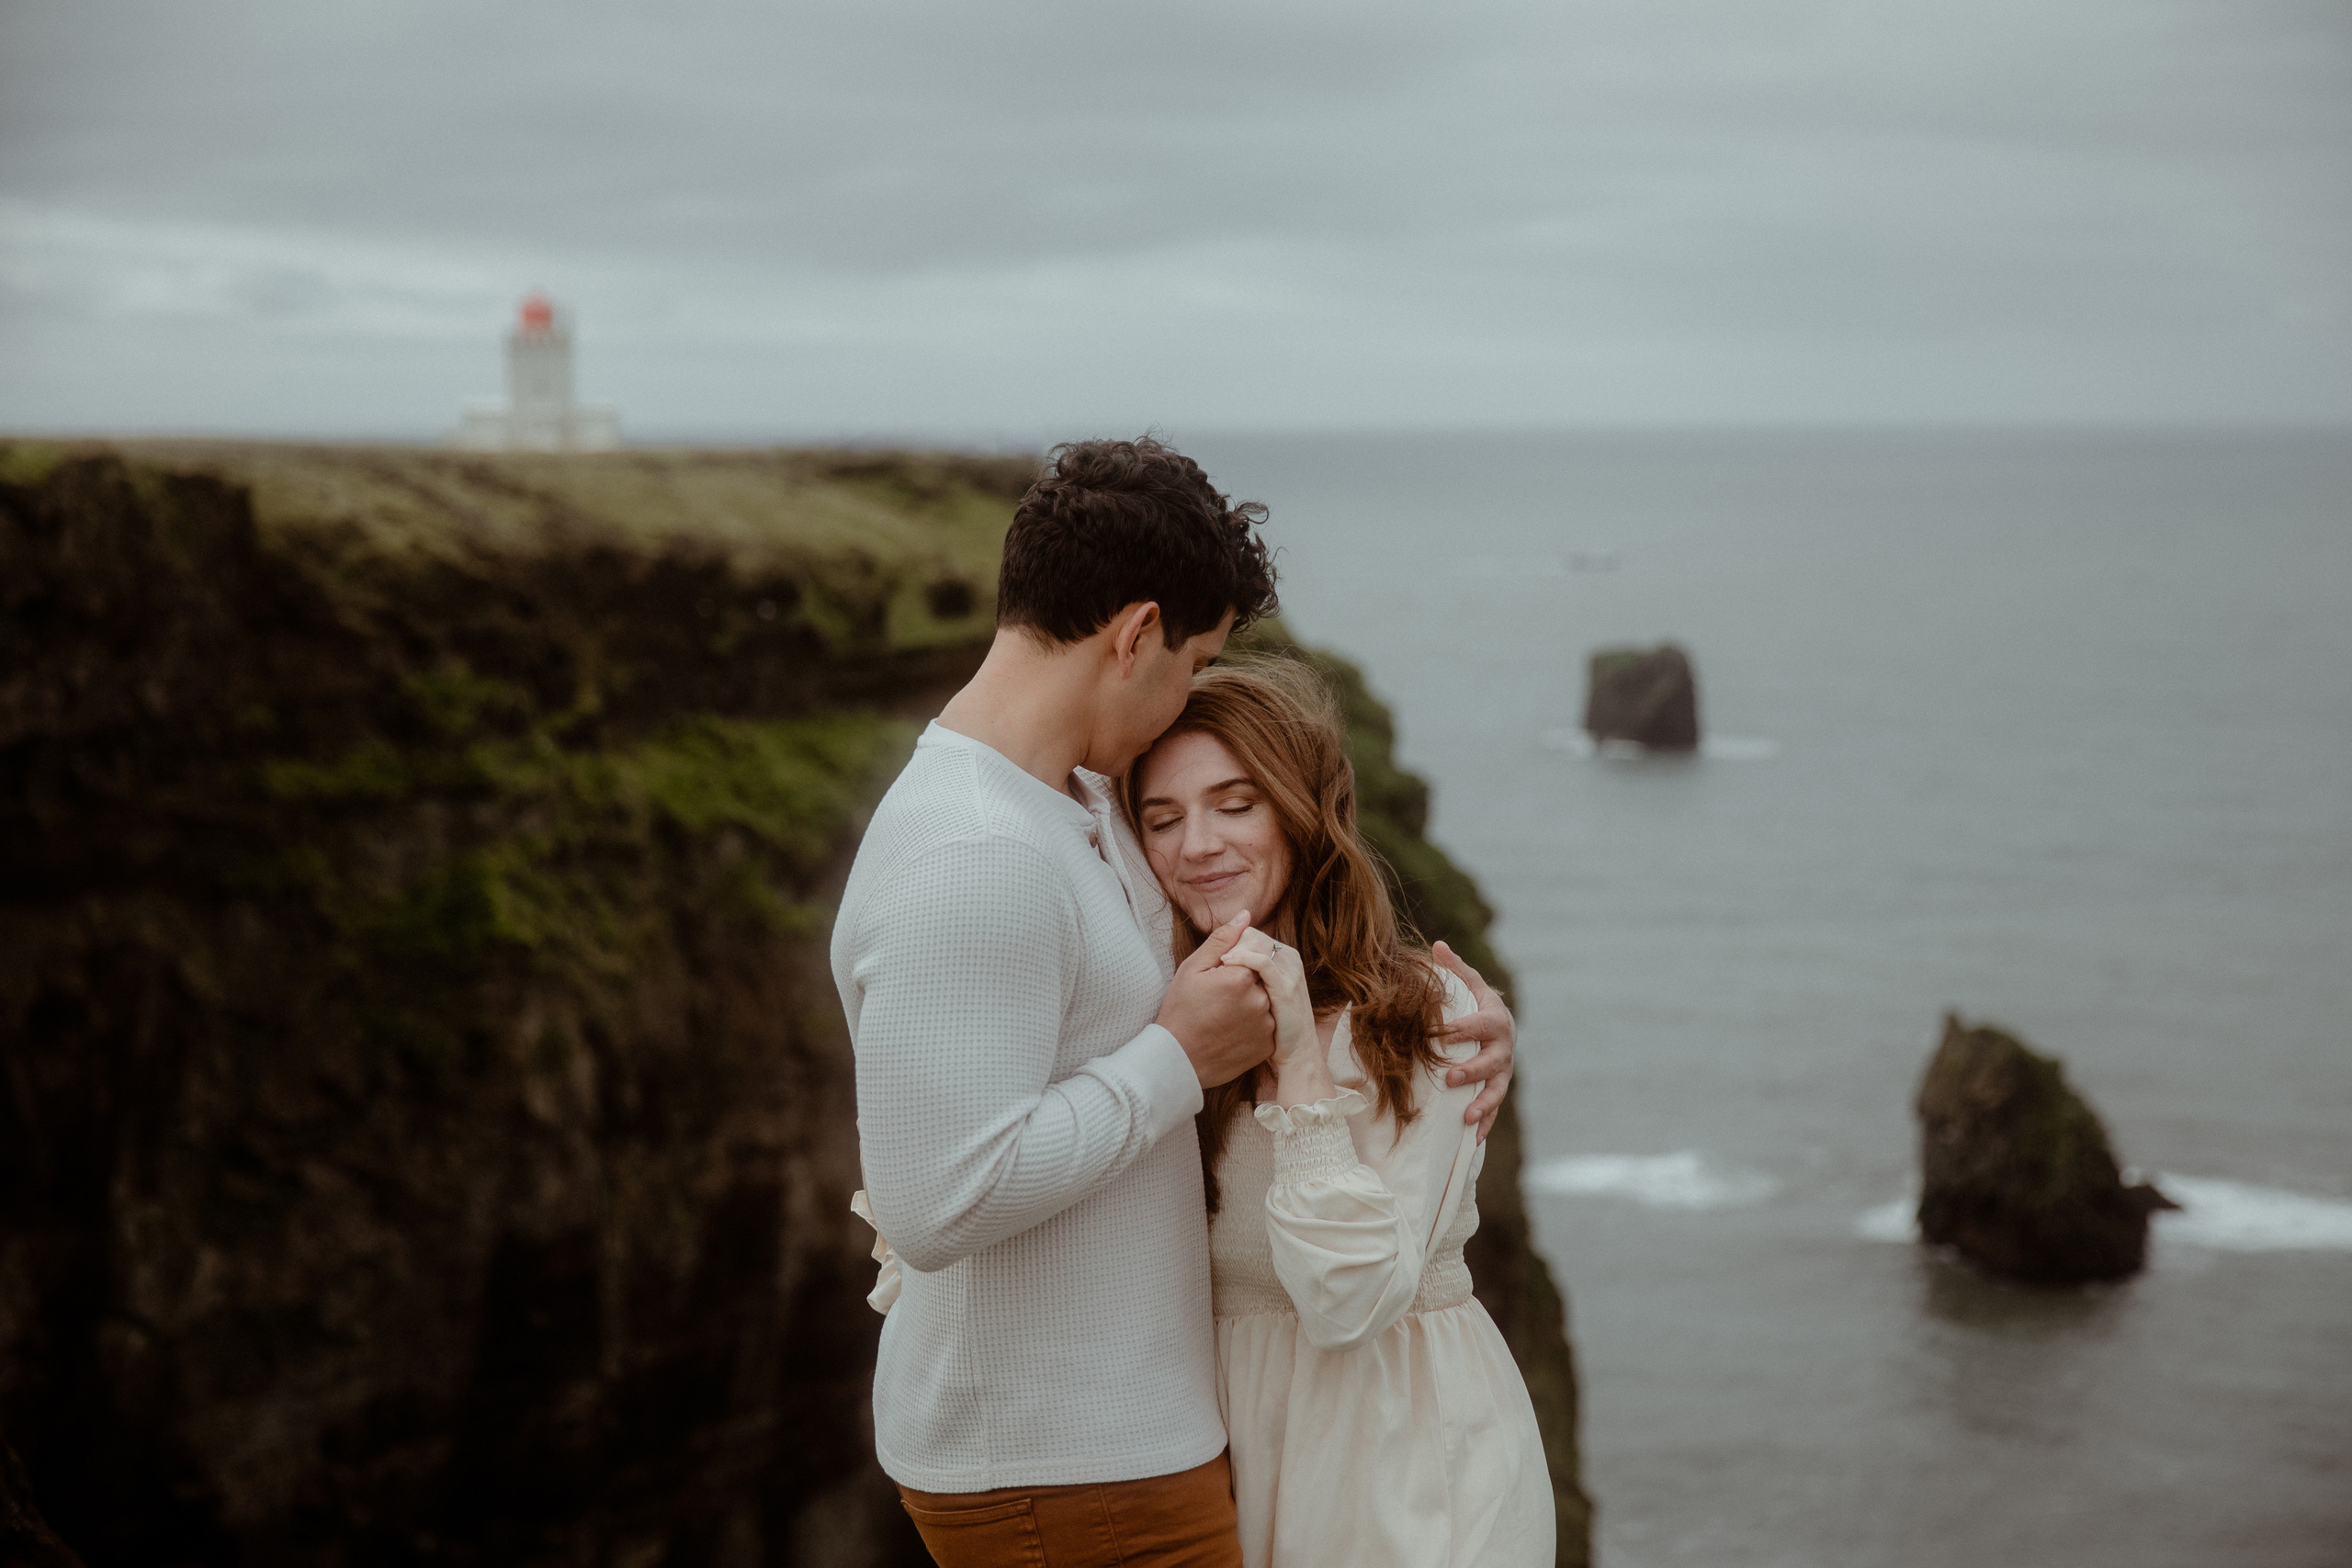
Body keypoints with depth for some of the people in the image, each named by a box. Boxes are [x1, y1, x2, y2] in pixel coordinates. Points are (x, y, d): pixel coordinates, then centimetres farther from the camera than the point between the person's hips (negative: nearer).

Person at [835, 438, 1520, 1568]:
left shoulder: (1080, 801, 10)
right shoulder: (969, 862, -24)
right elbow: (939, 1202, -31)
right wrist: (1180, 1058, -21)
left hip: (1118, 1429, 10)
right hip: (1062, 1472, -10)